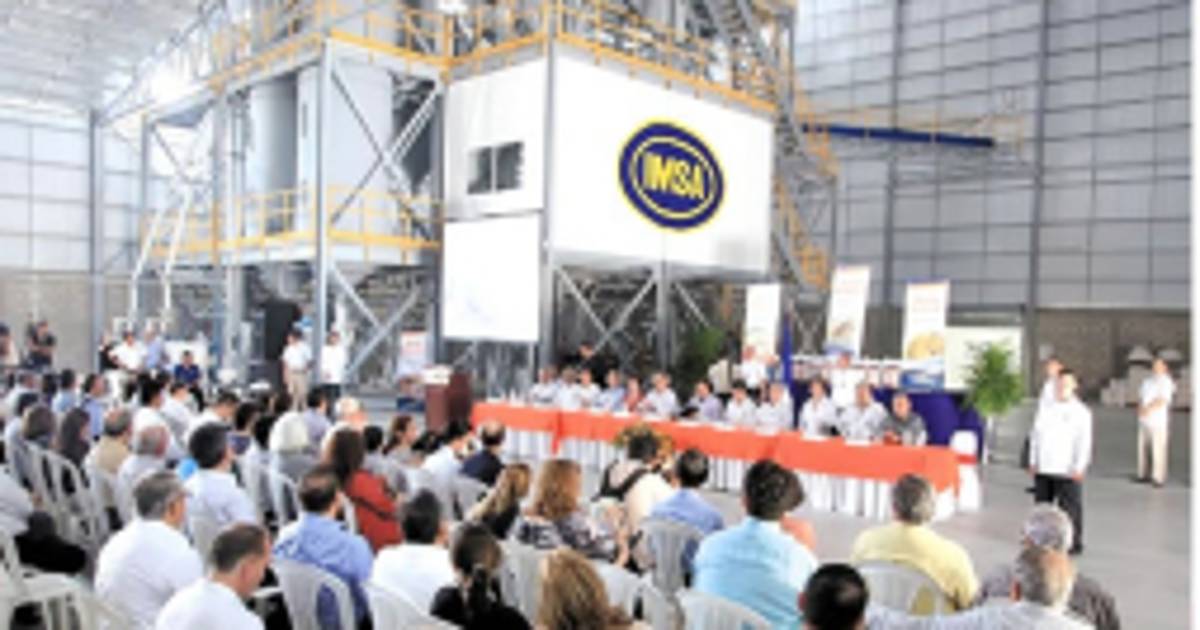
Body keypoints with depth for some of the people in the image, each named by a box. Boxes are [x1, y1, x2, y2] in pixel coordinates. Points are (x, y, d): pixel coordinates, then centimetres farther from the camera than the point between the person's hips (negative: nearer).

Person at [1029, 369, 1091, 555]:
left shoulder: (1081, 412, -1)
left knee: (1069, 508, 0)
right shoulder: (1046, 410, 12)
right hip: (1043, 469, 5)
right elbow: (1036, 436, 14)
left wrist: (1079, 468, -12)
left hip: (1067, 470, -5)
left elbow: (1084, 442, -6)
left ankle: (1074, 543, 12)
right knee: (1041, 504, 10)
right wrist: (1033, 461, 10)